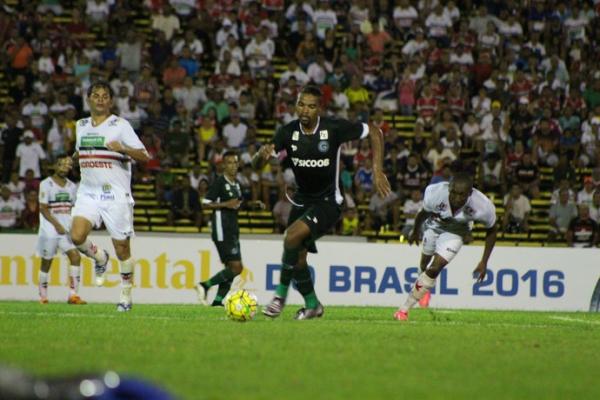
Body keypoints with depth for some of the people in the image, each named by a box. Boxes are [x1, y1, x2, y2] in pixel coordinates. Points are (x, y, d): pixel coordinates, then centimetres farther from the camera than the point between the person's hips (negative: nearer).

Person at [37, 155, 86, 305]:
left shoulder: (71, 186, 11)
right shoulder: (46, 184, -5)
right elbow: (43, 208, -10)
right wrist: (57, 225, -18)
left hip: (67, 229, 4)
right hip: (49, 229, -4)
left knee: (75, 256, -13)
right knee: (46, 262, 4)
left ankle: (73, 294, -14)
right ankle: (43, 296, 17)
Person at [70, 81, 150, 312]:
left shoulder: (120, 126, -4)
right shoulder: (81, 126, 12)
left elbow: (144, 157, -13)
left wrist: (123, 148, -28)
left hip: (116, 195, -4)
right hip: (88, 192, 4)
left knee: (121, 248, 1)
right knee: (77, 237, -18)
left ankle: (126, 294, 17)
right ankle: (100, 258, 14)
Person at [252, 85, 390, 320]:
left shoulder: (334, 128, -17)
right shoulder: (288, 132, -8)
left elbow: (374, 133, -4)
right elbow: (256, 166, -8)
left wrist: (377, 171, -12)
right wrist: (262, 154, -33)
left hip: (327, 202, -5)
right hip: (302, 201, 5)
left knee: (293, 235, -27)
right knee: (297, 258, 5)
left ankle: (281, 294, -14)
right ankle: (312, 305, 28)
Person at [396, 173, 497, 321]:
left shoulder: (482, 206, -38)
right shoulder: (435, 194, -38)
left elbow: (492, 231, -15)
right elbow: (423, 213, -12)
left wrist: (484, 262, -13)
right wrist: (415, 232, 7)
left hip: (455, 234, -1)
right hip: (434, 225, 1)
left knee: (435, 268, -15)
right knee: (425, 261, 22)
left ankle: (405, 308, -5)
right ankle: (424, 290, 56)